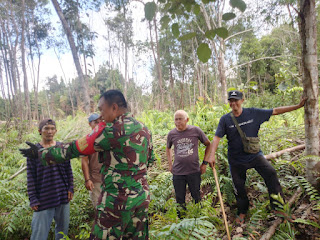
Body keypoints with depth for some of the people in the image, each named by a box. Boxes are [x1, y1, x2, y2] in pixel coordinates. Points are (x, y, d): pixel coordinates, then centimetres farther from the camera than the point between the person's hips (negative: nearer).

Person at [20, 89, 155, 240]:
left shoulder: (111, 130, -17)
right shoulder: (144, 129, 6)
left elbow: (73, 149, -10)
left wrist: (40, 153, 2)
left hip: (118, 199, -7)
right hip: (142, 197, 8)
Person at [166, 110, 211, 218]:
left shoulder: (195, 130, -7)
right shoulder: (171, 134, -1)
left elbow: (208, 144, 6)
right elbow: (168, 148, 19)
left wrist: (205, 163, 3)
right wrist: (170, 164, 12)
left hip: (194, 171, -1)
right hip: (177, 172, 1)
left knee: (197, 198, 12)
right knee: (180, 200, 12)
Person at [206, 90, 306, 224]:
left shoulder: (253, 113, -5)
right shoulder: (225, 119, -7)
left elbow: (275, 111, 0)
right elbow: (217, 137, -13)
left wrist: (298, 106, 0)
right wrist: (212, 155, -26)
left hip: (254, 154, 0)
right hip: (236, 159, 0)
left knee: (270, 173, -22)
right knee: (238, 187, 10)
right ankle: (242, 212, 34)